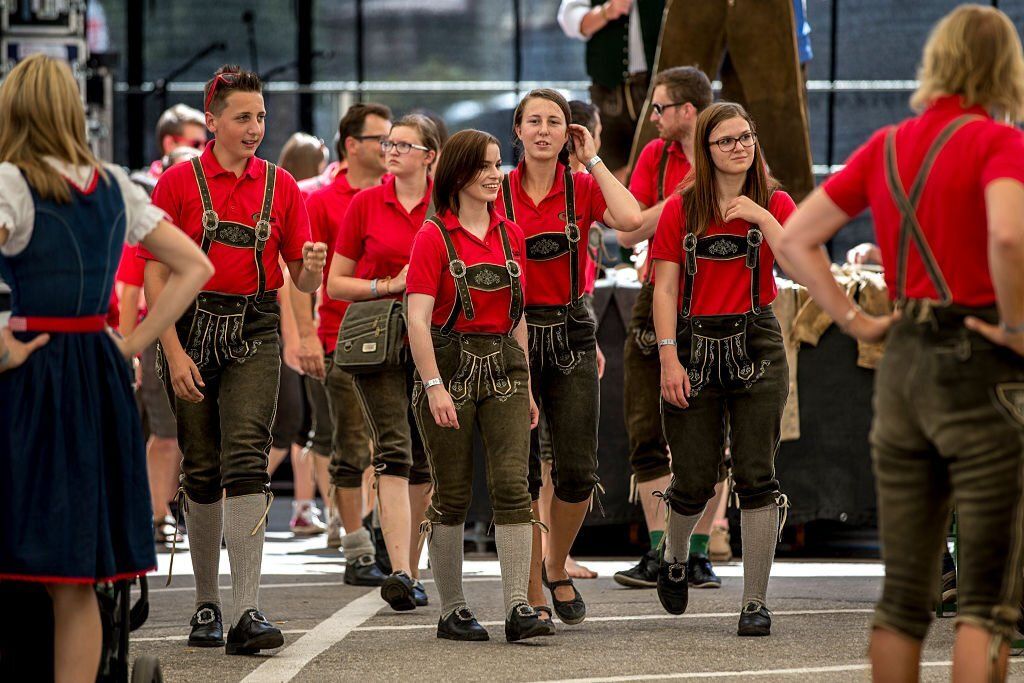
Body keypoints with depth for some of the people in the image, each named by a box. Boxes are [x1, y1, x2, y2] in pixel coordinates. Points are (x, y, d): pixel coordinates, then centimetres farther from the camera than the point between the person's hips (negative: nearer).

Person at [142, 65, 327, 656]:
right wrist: (174, 353, -11)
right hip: (192, 327, 0)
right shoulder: (179, 182, 0)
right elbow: (156, 275, -3)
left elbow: (303, 282, 8)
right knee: (202, 469, 5)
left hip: (255, 334, 0)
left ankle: (248, 613, -21)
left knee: (247, 462, -14)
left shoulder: (280, 186, 7)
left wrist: (312, 269, -16)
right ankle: (207, 604, 19)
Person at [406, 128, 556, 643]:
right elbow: (418, 318, -12)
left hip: (503, 367, 4)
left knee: (512, 485, -8)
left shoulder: (511, 234, 11)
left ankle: (518, 608, -11)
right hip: (450, 364, -4)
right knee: (452, 494, 1)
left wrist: (526, 385, 14)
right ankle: (452, 610, 11)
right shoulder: (434, 236, -5)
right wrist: (434, 386, -21)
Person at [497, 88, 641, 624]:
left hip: (571, 333, 1)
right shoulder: (497, 193, 2)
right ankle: (532, 596, 9)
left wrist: (593, 160, -8)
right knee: (521, 474, -1)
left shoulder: (583, 188, 2)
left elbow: (631, 219, -18)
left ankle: (557, 568, 21)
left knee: (578, 471, -4)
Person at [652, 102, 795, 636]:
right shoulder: (681, 209, 3)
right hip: (696, 344, 0)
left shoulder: (774, 203, 4)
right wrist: (669, 359, -8)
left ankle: (756, 601, -1)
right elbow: (664, 288, 0)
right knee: (694, 480, 2)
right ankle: (674, 558, 35)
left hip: (756, 346, 0)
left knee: (755, 476, -6)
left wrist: (762, 217, -17)